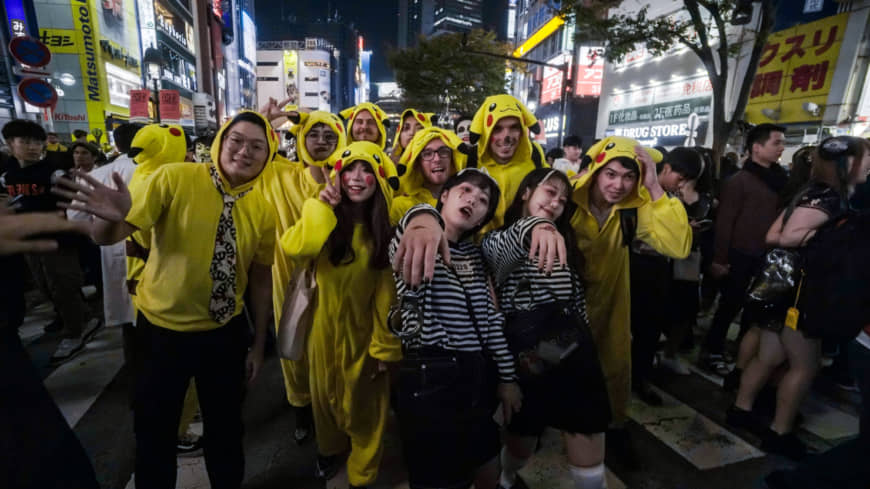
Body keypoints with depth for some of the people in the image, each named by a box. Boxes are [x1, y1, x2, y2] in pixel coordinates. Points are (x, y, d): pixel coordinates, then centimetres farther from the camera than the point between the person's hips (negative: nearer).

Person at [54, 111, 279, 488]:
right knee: (154, 430, 15)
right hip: (161, 329, -2)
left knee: (226, 428, 18)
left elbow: (260, 278, 1)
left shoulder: (263, 209, -5)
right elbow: (107, 238, -13)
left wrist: (258, 344, 4)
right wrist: (112, 216, -38)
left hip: (226, 333, 2)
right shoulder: (173, 178, -14)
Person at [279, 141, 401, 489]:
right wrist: (321, 206, -24)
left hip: (365, 330, -1)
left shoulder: (385, 228, -9)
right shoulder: (326, 218, -7)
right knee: (325, 394, 22)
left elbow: (387, 290, -11)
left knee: (363, 403, 14)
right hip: (326, 325, 2)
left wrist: (384, 346, -12)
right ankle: (330, 448, 52)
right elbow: (294, 249, -26)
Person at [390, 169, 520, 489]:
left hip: (477, 374, 6)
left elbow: (490, 316, 11)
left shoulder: (473, 254, 11)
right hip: (430, 375, -6)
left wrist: (507, 377, 11)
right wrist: (423, 219, -57)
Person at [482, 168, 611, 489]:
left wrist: (585, 343, 16)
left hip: (572, 348, 4)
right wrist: (531, 226, -52)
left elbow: (579, 300, 16)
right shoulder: (500, 239, -5)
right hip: (526, 349, -4)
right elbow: (499, 247, -32)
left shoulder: (564, 242, 13)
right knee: (522, 438, 18)